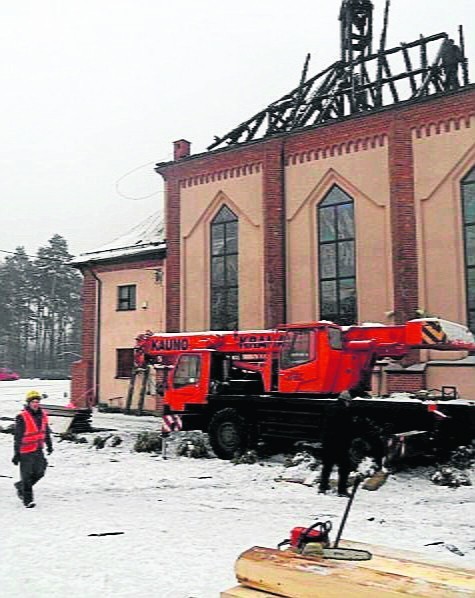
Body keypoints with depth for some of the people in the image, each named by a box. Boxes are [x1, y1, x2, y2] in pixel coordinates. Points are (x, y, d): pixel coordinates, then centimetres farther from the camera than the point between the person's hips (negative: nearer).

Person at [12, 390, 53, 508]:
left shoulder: (43, 415, 4)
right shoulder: (22, 417, -15)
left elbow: (46, 432, 17)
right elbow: (17, 437, -13)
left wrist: (49, 445, 21)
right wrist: (16, 454, -13)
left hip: (38, 450, 6)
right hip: (26, 451, -6)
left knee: (39, 473, 12)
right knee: (27, 475, 1)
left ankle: (20, 486, 35)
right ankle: (27, 500, 13)